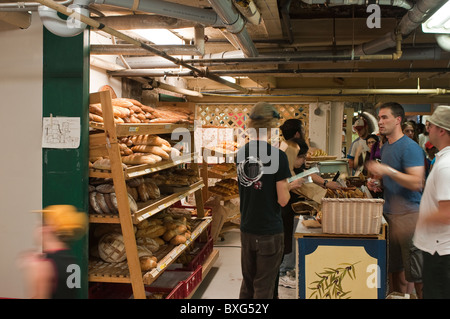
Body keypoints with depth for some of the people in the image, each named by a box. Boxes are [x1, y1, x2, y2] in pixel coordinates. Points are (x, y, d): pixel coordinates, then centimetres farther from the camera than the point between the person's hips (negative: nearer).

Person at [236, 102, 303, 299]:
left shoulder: (240, 154, 1)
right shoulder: (277, 155, -17)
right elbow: (282, 200, -14)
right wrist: (291, 185, 6)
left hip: (246, 229, 5)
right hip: (269, 232, -5)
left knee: (247, 284, 19)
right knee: (263, 288, 8)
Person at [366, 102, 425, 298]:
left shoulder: (410, 147, -13)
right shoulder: (385, 147, 14)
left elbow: (417, 183, -22)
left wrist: (387, 170, -25)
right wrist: (377, 183, 8)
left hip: (407, 214, -8)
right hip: (389, 213, 8)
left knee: (416, 273, -2)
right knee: (395, 268, 15)